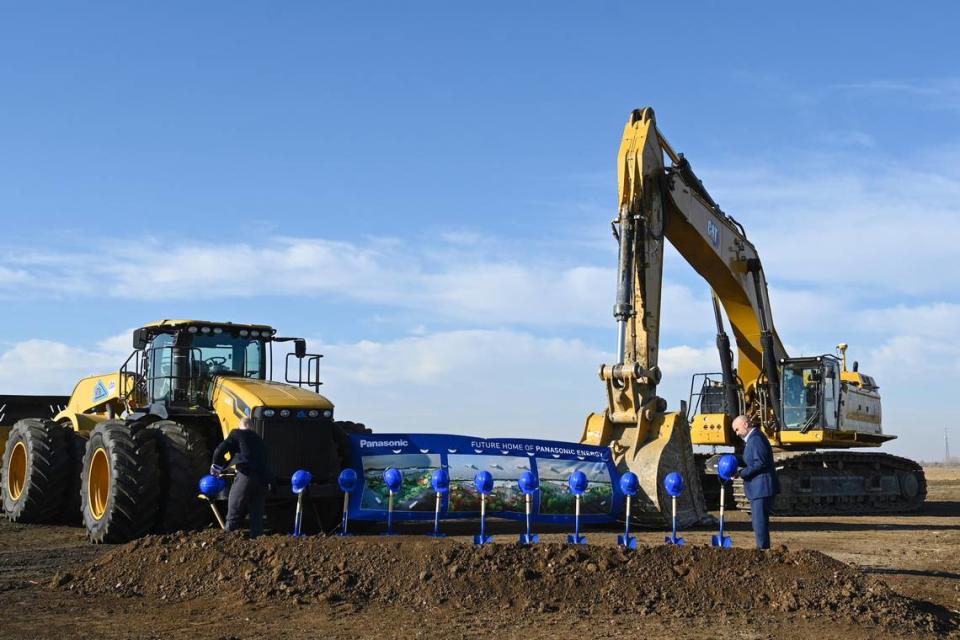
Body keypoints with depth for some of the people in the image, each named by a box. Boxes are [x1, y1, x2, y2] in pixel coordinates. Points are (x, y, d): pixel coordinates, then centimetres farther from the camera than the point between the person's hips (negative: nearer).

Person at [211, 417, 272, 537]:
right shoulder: (259, 440, 28)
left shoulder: (237, 434, 9)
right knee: (257, 516, 12)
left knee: (234, 514, 1)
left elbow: (220, 451, 1)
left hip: (246, 476, -6)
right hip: (263, 479, 6)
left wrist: (216, 467, 19)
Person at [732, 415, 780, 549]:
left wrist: (741, 473, -18)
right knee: (759, 520, 15)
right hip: (759, 489, 11)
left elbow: (760, 463, -22)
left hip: (761, 488, -11)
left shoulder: (755, 439, -14)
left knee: (759, 521, -9)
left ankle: (763, 548, -7)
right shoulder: (753, 438, 19)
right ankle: (763, 548, 21)